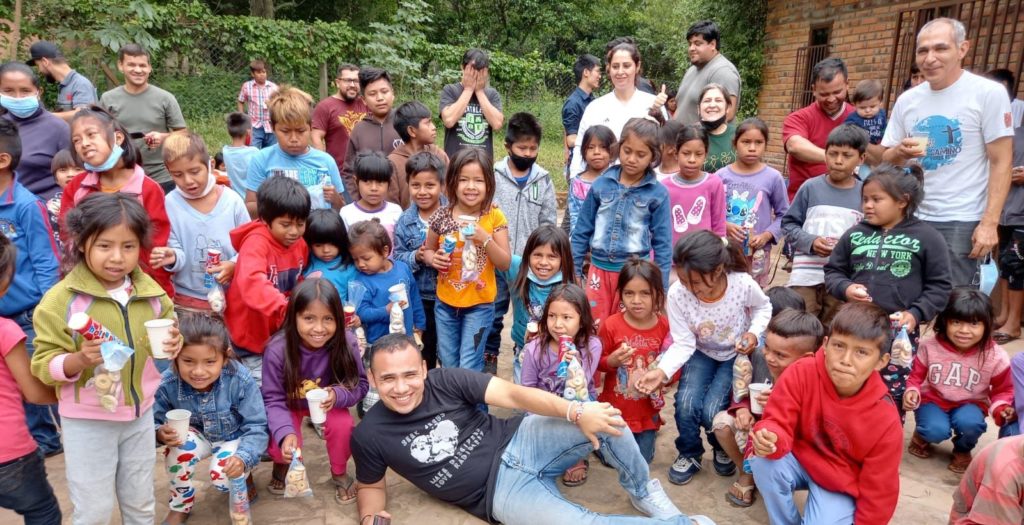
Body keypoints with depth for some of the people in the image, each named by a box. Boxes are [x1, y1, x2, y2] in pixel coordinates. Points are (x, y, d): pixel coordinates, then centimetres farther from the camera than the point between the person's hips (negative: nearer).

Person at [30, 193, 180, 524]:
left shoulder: (151, 291, -3)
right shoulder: (61, 299, -16)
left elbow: (166, 337, 11)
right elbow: (44, 364, -14)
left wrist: (172, 344, -11)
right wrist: (79, 360, -33)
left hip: (140, 414, 4)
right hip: (86, 421, -4)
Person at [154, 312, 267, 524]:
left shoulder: (240, 380, -32)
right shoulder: (168, 384, -28)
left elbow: (256, 428, -25)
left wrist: (243, 458, -41)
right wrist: (160, 433, -39)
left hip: (237, 438, -2)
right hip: (199, 436, 3)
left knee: (224, 477, -27)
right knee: (179, 445, -29)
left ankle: (245, 476, 13)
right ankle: (179, 507, -1)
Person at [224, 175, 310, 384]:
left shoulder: (300, 244, -2)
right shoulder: (256, 242, -24)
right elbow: (251, 282, -44)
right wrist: (284, 308, -57)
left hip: (282, 333, 6)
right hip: (252, 334, -6)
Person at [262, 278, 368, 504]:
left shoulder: (347, 343, -29)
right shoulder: (277, 349, -32)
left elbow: (361, 385, -19)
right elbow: (273, 399, -25)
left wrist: (337, 395, -41)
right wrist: (285, 433, -42)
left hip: (330, 402, 1)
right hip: (289, 403, 0)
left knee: (343, 426, -26)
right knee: (280, 441, -23)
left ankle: (340, 473, 6)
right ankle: (282, 465, 18)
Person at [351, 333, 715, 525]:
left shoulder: (445, 381, -9)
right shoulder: (369, 435, -7)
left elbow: (513, 394, -15)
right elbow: (371, 486, 11)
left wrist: (576, 412, -27)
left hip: (518, 443, 2)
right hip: (500, 490, -1)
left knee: (603, 420, -22)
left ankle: (642, 491, 8)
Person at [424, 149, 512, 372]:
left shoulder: (494, 217, -11)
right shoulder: (441, 216, -6)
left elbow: (505, 263, -9)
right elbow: (428, 250, 10)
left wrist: (484, 238, -24)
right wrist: (433, 258, -13)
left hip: (479, 304, -3)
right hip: (445, 303, 3)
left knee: (469, 368, 2)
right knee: (448, 366, 18)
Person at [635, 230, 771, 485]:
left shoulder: (743, 284, -29)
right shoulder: (677, 294, -28)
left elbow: (763, 307, -3)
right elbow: (683, 344, -21)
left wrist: (754, 333, -22)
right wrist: (662, 371, -37)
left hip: (737, 354, -1)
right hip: (702, 353, 1)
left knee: (711, 411, -20)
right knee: (686, 404, -22)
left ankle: (723, 449, 19)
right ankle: (689, 454, 11)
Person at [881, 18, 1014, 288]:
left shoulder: (988, 93, -6)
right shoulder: (907, 100, 6)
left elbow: (1001, 162, -8)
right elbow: (886, 161, 10)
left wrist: (990, 222, -16)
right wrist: (900, 152, -14)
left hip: (962, 222, -4)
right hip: (913, 218, 4)